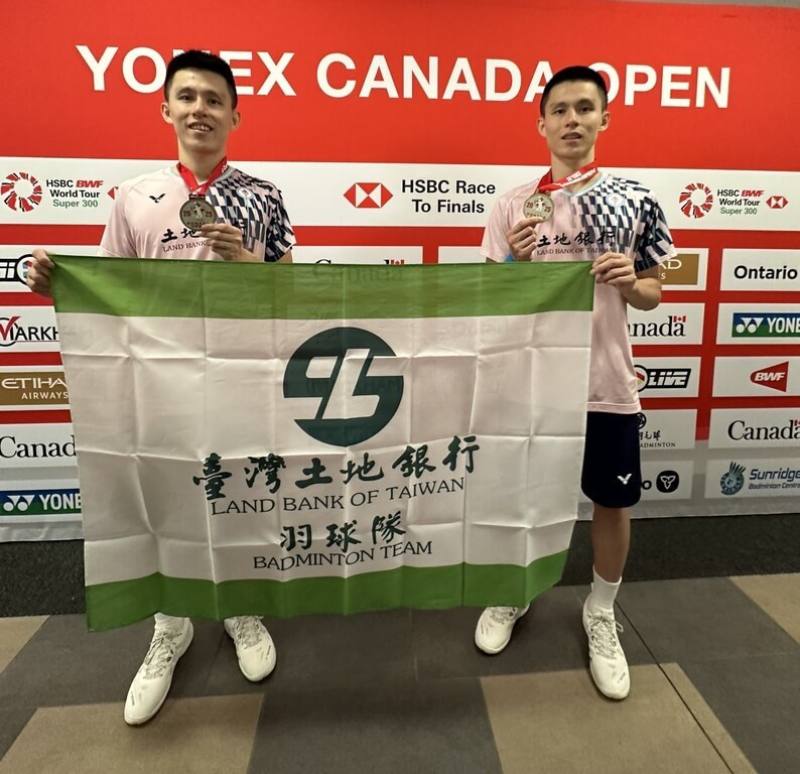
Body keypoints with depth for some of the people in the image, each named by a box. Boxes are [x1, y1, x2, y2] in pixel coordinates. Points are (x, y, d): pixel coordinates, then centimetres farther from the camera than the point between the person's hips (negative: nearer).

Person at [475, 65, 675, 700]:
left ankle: (601, 615, 36)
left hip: (606, 382, 1)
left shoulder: (637, 200, 1)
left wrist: (630, 282, -15)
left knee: (614, 503, 12)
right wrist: (513, 262, -18)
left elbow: (652, 295, 7)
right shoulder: (514, 205, 0)